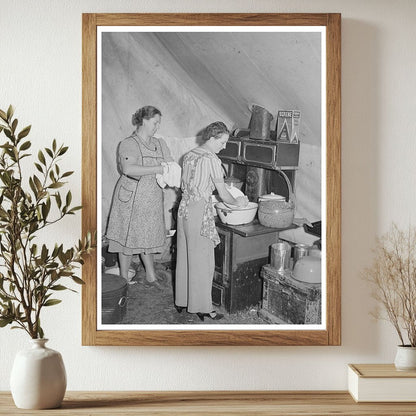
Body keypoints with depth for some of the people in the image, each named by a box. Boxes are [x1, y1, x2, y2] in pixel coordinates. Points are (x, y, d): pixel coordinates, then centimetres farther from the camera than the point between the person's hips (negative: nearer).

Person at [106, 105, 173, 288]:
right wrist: (157, 169, -26)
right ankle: (123, 279, 14)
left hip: (153, 200, 6)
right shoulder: (128, 144, -10)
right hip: (132, 198, -6)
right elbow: (128, 169, -26)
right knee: (128, 239, 3)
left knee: (147, 237, 13)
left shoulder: (160, 144, 11)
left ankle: (151, 277, 20)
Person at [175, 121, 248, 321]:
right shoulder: (211, 159, -14)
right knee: (201, 260, 0)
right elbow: (223, 194, -11)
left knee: (184, 257, 15)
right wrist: (237, 202, 8)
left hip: (184, 207, 8)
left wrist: (214, 204, 20)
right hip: (199, 211, -8)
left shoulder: (189, 155, 10)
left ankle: (181, 301, 26)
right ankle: (201, 307, 8)